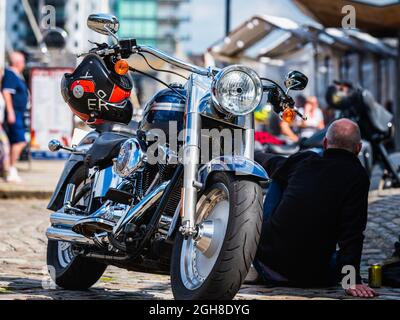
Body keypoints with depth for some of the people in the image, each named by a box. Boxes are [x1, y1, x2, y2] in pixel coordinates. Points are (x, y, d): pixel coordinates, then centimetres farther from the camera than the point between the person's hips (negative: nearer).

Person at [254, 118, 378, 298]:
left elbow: (269, 163, 30)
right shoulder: (357, 177, -7)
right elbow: (352, 233, -16)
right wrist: (352, 281, -17)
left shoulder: (305, 160, 7)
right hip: (310, 276, -2)